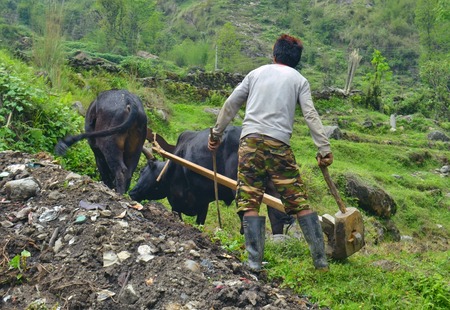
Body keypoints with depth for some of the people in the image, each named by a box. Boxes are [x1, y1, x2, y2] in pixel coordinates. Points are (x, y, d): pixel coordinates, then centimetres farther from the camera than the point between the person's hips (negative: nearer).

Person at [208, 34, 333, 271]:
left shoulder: (257, 73, 20)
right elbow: (311, 115, 2)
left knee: (250, 203, 2)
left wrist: (216, 133, 26)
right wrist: (324, 149, -1)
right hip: (279, 144, -1)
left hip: (250, 140, 1)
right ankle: (320, 260, 6)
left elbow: (231, 104, 18)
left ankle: (255, 261, -5)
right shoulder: (299, 80, 14)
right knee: (299, 202, 4)